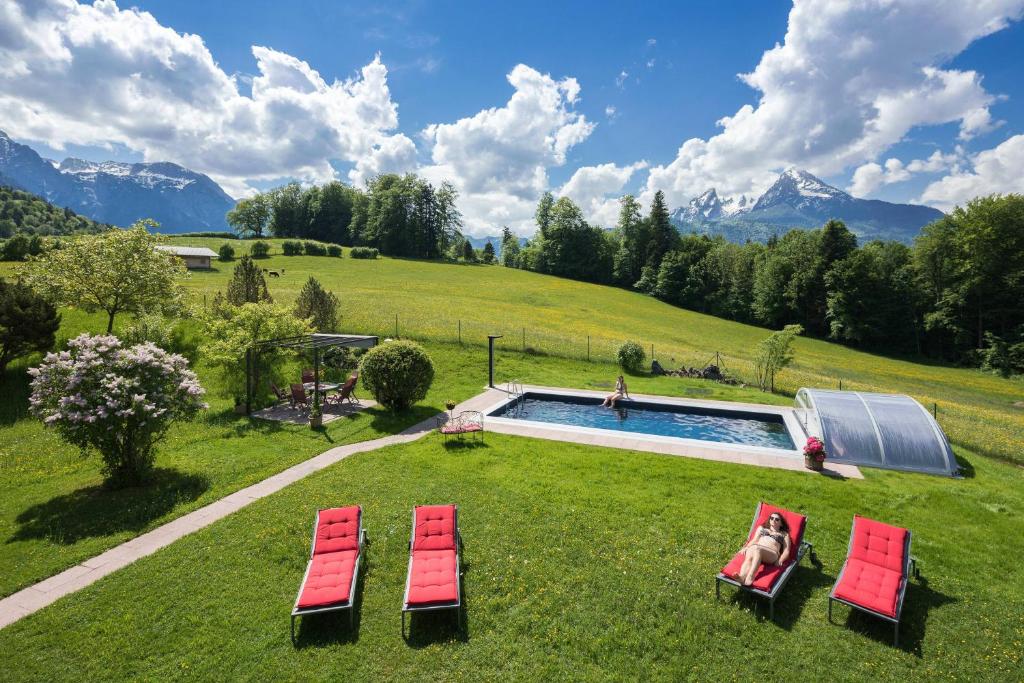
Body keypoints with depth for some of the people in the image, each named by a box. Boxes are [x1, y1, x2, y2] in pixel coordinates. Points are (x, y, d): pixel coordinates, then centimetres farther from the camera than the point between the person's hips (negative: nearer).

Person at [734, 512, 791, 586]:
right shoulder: (761, 528, 36)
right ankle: (742, 577, -64)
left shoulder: (784, 534, 30)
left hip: (772, 554, -3)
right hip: (753, 549, 3)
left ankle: (750, 577, -59)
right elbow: (754, 540, 23)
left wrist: (780, 561, -5)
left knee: (756, 548, -40)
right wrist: (746, 547, 2)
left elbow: (786, 550, 16)